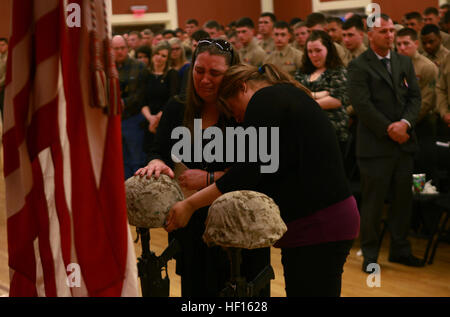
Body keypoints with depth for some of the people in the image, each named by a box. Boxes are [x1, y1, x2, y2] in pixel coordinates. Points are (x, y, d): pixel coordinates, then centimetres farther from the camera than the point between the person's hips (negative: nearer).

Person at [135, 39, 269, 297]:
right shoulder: (177, 110, 3)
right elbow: (160, 152, 4)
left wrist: (210, 179, -22)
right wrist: (156, 163, -19)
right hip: (191, 225, 4)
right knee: (195, 288, 14)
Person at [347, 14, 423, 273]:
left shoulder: (405, 62, 14)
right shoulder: (359, 66, -4)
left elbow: (415, 96, 8)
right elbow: (362, 104, -12)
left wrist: (405, 123, -10)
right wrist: (389, 130, -14)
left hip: (404, 142, 5)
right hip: (375, 144, -5)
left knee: (403, 198, 10)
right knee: (373, 201, 0)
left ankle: (400, 250, 22)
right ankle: (370, 254, 11)